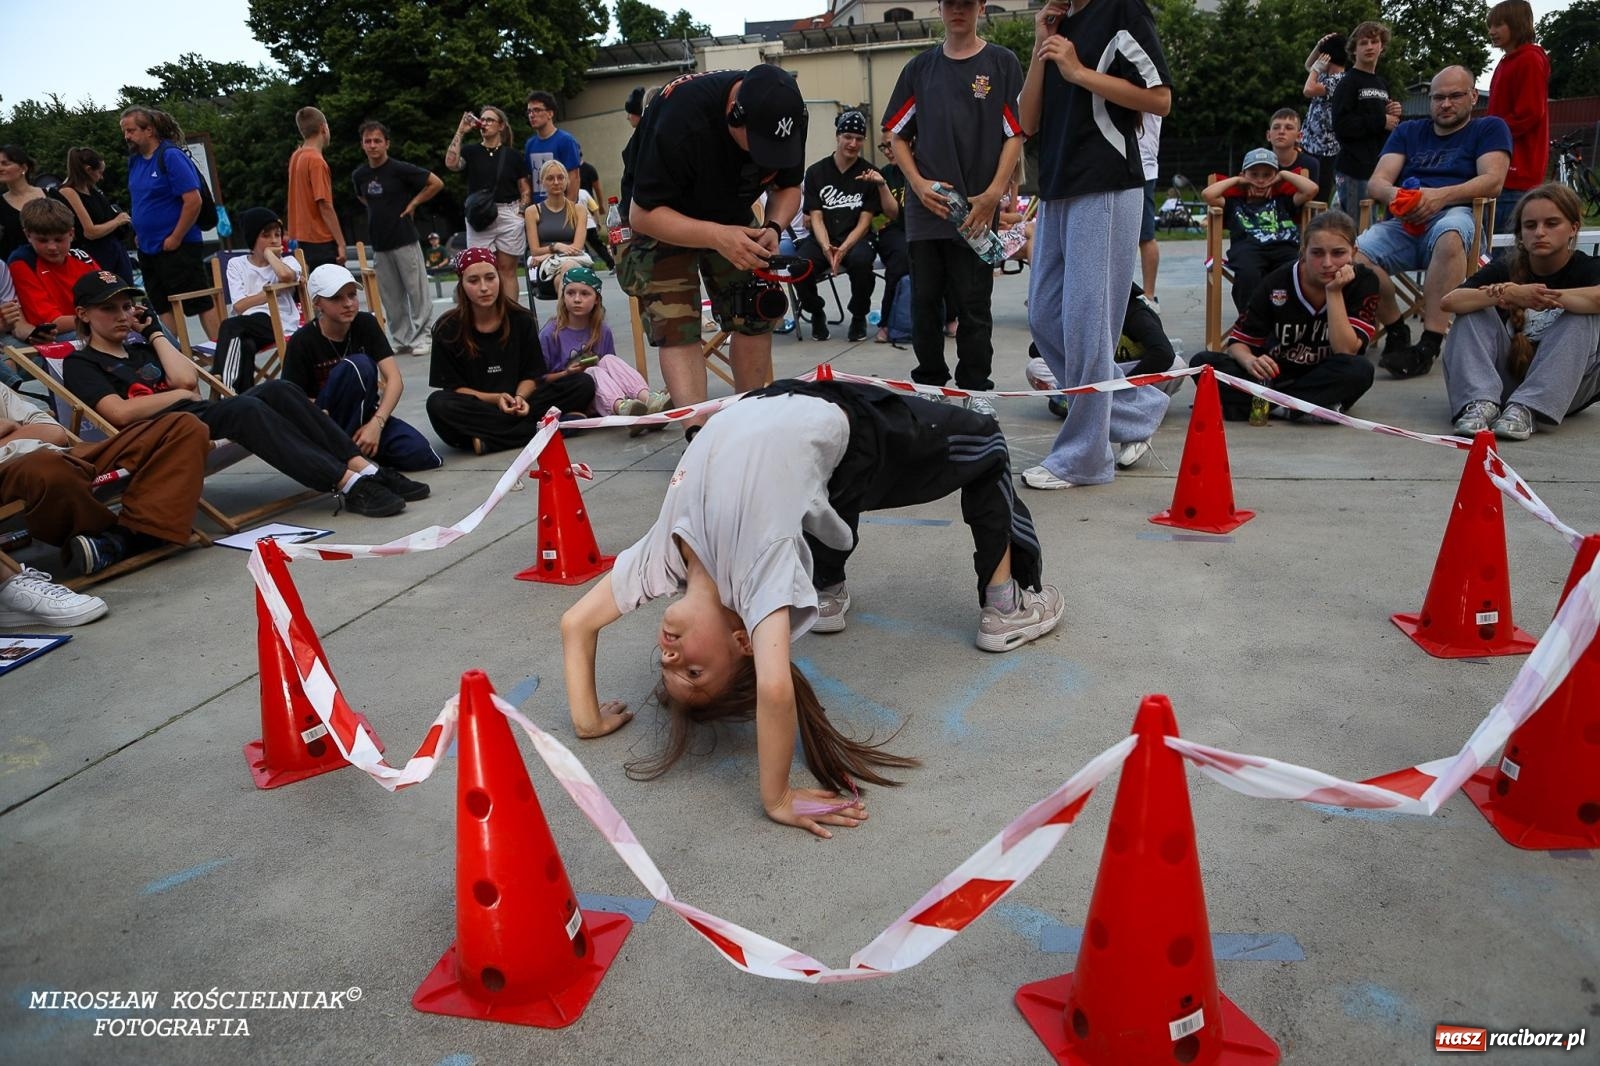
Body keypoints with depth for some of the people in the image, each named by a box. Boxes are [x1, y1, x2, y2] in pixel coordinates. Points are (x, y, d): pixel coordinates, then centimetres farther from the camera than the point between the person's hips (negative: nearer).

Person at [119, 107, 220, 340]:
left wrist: (175, 239, -17)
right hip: (148, 249, 8)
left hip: (177, 248, -8)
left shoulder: (171, 156, -12)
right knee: (163, 308, 10)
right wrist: (139, 234, 12)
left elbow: (193, 201, -19)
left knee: (202, 304, -5)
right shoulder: (135, 159, 11)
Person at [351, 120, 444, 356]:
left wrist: (413, 203, -3)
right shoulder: (359, 175, 8)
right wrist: (377, 212, 12)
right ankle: (402, 340, 13)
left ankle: (420, 338, 4)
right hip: (379, 243, 5)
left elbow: (436, 183, -4)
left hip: (405, 239, -5)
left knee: (417, 290, -3)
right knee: (390, 296, 6)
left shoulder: (401, 169, -7)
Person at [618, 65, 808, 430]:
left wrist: (773, 226, -25)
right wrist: (717, 237, -43)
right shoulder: (680, 115, -36)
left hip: (732, 217, 5)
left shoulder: (787, 114, -20)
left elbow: (788, 187, -2)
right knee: (676, 326, -18)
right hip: (662, 217, -5)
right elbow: (642, 215, -29)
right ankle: (699, 434, -24)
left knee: (755, 316, -3)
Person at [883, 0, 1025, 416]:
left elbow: (1015, 134, 0)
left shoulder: (1002, 63, 4)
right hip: (925, 207, 3)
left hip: (975, 209, -3)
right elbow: (897, 135, 12)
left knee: (973, 304, 1)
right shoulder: (920, 67, 12)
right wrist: (918, 184, -4)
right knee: (925, 300, 6)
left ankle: (976, 389, 11)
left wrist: (993, 194, -11)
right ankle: (929, 382, 19)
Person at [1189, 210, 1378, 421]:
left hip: (1326, 379, -1)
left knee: (1361, 369, -36)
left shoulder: (1364, 282, -11)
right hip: (1274, 375, 1)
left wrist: (1334, 292, -26)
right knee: (1203, 362, -22)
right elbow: (1239, 341, -7)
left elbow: (1346, 351, -20)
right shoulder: (1277, 283, -10)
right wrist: (1250, 362, -31)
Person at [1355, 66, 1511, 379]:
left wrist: (1441, 195, -19)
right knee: (1354, 257, -31)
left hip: (1455, 215, -3)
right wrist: (1394, 195, -13)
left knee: (1449, 235, -42)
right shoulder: (1408, 131, 27)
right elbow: (1377, 182, 12)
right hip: (1403, 223, 3)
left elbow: (1493, 181, -1)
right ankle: (1396, 332, -14)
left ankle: (1429, 344, -43)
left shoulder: (1489, 128, 17)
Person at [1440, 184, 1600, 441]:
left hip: (1564, 386, -1)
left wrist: (1515, 294, -37)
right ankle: (1481, 403, -32)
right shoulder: (1506, 269, 0)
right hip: (1507, 380, 2)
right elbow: (1449, 301, -19)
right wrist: (1503, 296, -38)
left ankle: (1525, 408, -35)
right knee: (1474, 312, -15)